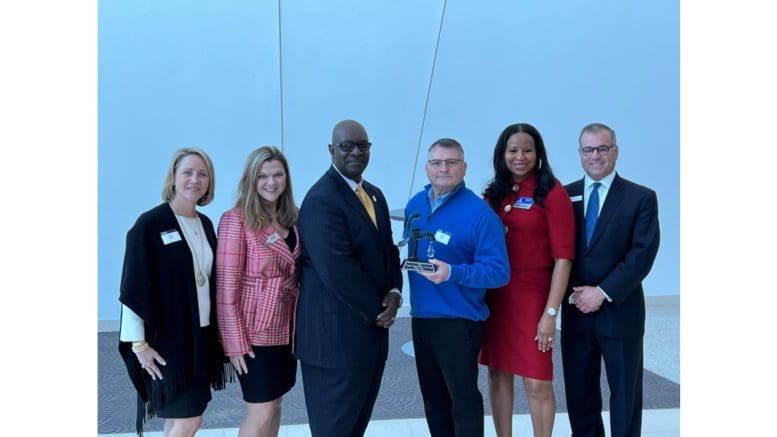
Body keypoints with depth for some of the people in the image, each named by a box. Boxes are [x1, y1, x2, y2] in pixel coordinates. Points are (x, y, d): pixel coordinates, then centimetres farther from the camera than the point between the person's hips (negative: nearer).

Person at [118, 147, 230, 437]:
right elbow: (133, 287, -12)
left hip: (201, 334, 6)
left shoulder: (205, 224, 8)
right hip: (166, 336, -6)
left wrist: (216, 331, 13)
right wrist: (139, 343, -14)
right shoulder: (149, 224, -12)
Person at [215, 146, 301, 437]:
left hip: (286, 329, 6)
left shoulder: (293, 219, 6)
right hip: (255, 331, -6)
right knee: (261, 410, 1)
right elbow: (226, 286, -15)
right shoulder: (236, 220, -13)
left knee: (273, 404, 15)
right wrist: (235, 341, -16)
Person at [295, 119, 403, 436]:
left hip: (372, 328, 9)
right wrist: (377, 309, -13)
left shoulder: (374, 195, 13)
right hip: (337, 334, -9)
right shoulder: (321, 200, -17)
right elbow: (336, 270, -24)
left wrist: (394, 292, -3)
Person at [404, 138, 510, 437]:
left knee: (463, 398, 6)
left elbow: (499, 271, -19)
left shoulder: (480, 213, -15)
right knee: (433, 397, 19)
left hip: (459, 320, -7)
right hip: (421, 316, 7)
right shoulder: (415, 205, 5)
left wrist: (452, 273, -30)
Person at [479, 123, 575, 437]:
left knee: (537, 383, -1)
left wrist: (551, 313, -14)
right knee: (498, 375, 13)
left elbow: (563, 257, -10)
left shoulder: (552, 193, -7)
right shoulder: (494, 193, 8)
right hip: (494, 298, 5)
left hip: (531, 298, -5)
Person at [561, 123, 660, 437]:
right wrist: (573, 294, -9)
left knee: (625, 393, 9)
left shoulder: (641, 198, -2)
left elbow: (643, 253, -10)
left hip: (620, 311, -2)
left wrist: (603, 292, -16)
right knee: (579, 391, 12)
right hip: (576, 311, 3)